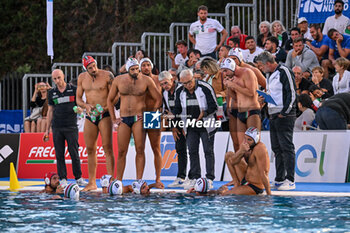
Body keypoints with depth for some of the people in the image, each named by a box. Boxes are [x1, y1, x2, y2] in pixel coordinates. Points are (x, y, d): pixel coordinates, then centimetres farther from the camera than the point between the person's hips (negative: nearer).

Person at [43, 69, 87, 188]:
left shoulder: (73, 90, 2)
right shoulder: (52, 93, 10)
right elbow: (50, 111, 15)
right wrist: (47, 130, 13)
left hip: (71, 126, -2)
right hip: (57, 128, 2)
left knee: (74, 153, -4)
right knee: (59, 154, 0)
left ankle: (78, 178, 4)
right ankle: (63, 179, 4)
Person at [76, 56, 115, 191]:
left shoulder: (107, 76, -4)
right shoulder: (82, 78, 8)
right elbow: (78, 98, 11)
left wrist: (107, 107, -19)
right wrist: (86, 105, -9)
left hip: (105, 115, -5)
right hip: (90, 116, 5)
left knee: (107, 147, -9)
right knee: (90, 149, 5)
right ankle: (92, 182, 11)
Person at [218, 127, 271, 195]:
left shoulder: (260, 149, -26)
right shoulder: (245, 144, -1)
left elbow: (263, 174, -28)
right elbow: (232, 161, -6)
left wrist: (269, 195, -26)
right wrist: (241, 151, -25)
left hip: (254, 187, -9)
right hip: (246, 180, 9)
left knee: (223, 195, -19)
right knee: (229, 155, 16)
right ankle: (237, 184, 13)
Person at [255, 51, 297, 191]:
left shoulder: (284, 72, -10)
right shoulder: (269, 75, 18)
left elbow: (292, 94, -14)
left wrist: (284, 112, -15)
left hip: (285, 116, -9)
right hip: (273, 116, 9)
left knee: (286, 147, -9)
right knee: (276, 148, 9)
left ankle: (290, 180, -9)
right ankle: (279, 179, 13)